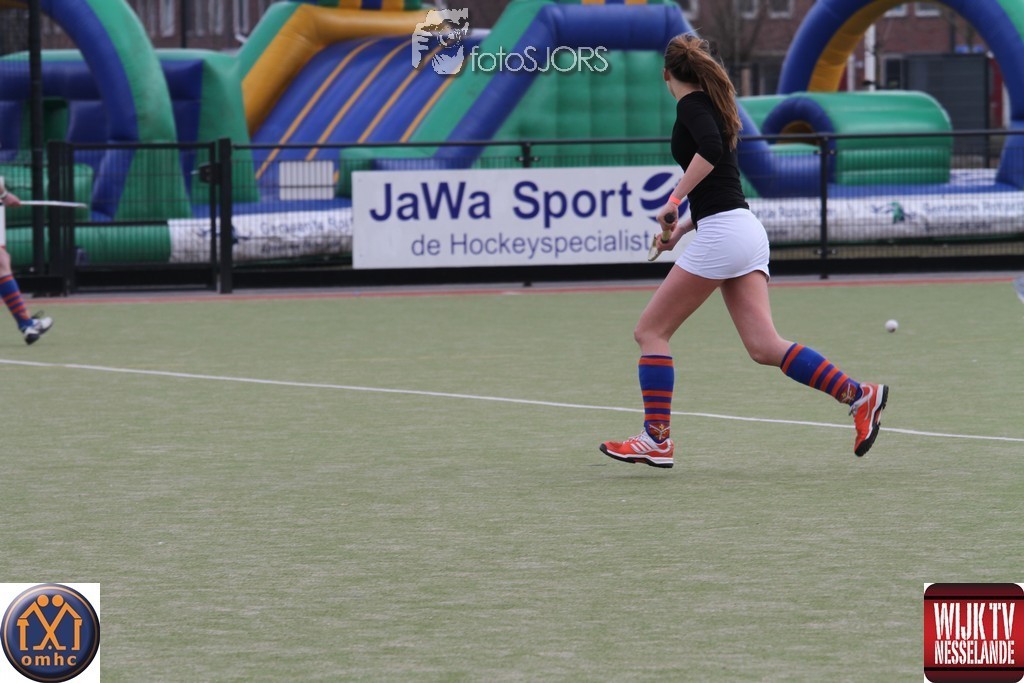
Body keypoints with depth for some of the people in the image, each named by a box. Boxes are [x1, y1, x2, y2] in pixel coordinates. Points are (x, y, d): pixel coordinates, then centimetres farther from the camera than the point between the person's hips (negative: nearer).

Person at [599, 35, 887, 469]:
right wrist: (685, 225, 29)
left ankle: (656, 439, -1)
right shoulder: (713, 105, 23)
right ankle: (859, 395, -11)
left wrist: (675, 199, -19)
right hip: (746, 233, 9)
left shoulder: (692, 104, -4)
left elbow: (711, 148, -25)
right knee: (764, 347, 0)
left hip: (722, 235, -9)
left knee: (650, 331, 1)